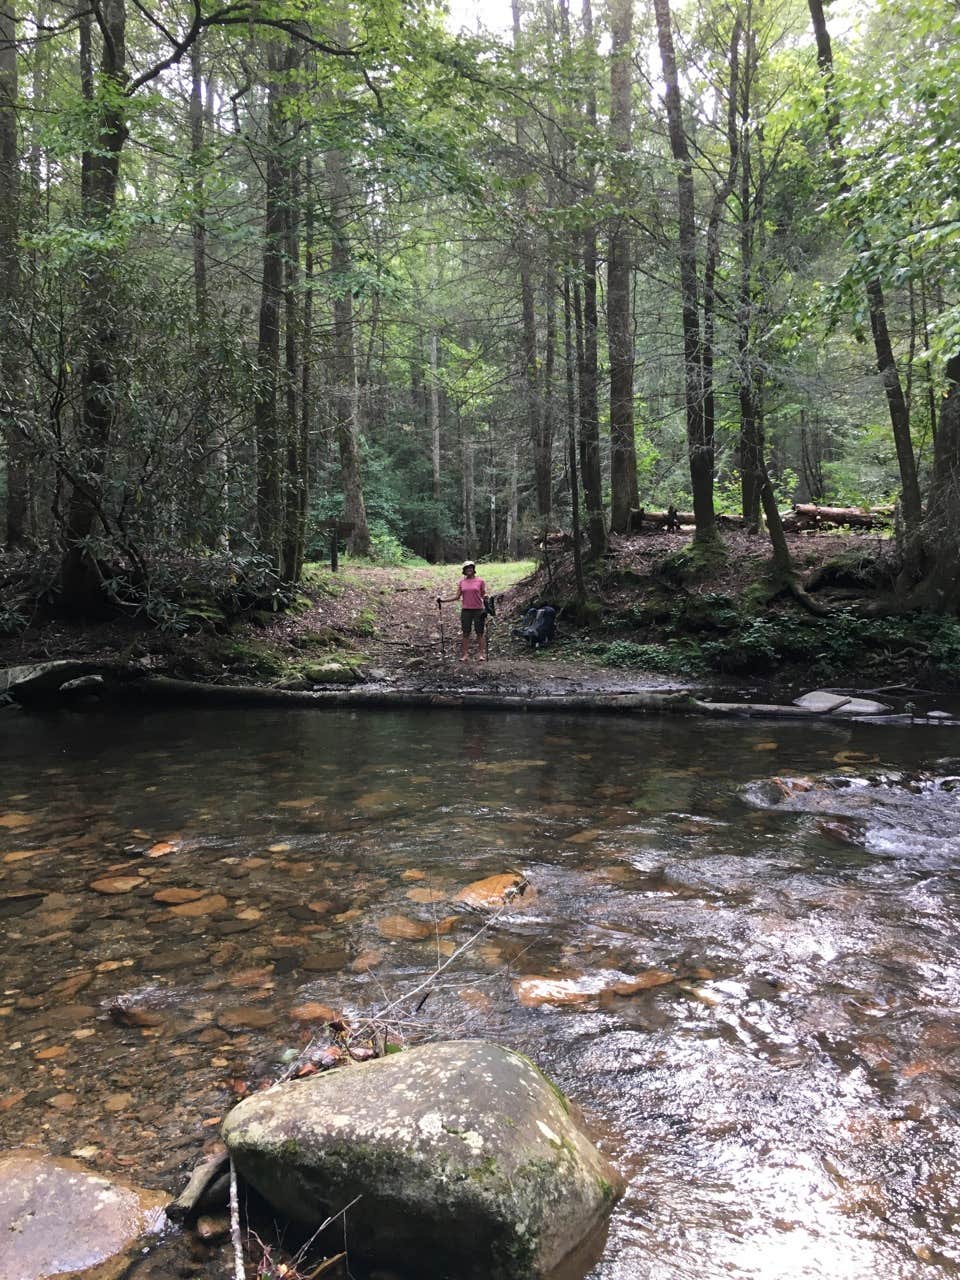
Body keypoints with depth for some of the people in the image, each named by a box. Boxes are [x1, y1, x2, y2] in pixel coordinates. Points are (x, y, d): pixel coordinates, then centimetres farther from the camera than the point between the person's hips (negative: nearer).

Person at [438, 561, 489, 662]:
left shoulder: (480, 581, 0)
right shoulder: (461, 582, 7)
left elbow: (484, 595, 4)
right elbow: (457, 596, 9)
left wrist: (485, 598, -19)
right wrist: (443, 600, 3)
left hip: (478, 610, -2)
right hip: (466, 610, 2)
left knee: (480, 633, 1)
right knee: (466, 633, 4)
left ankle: (481, 654, 6)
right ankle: (465, 654, 8)